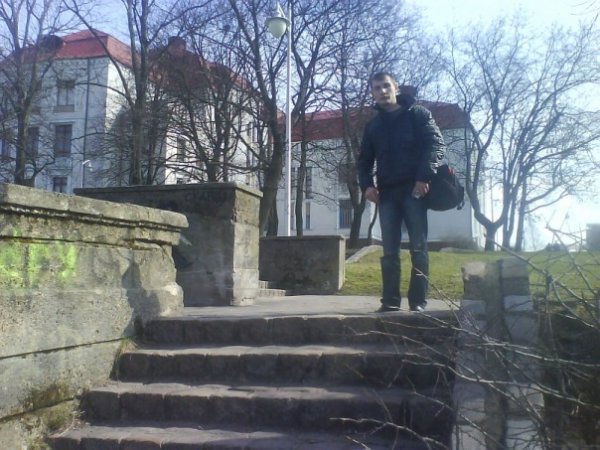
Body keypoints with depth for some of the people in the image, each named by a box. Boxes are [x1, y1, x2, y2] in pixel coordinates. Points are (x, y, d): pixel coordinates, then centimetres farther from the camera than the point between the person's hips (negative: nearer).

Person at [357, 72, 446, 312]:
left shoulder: (417, 114, 7)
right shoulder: (373, 126, 20)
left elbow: (437, 144, -4)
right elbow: (364, 160, 20)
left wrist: (424, 177, -17)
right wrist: (367, 185, 1)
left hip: (413, 189, -4)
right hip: (387, 194, 4)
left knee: (418, 248, -3)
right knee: (389, 251, 1)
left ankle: (418, 301, 1)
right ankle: (390, 301, 4)